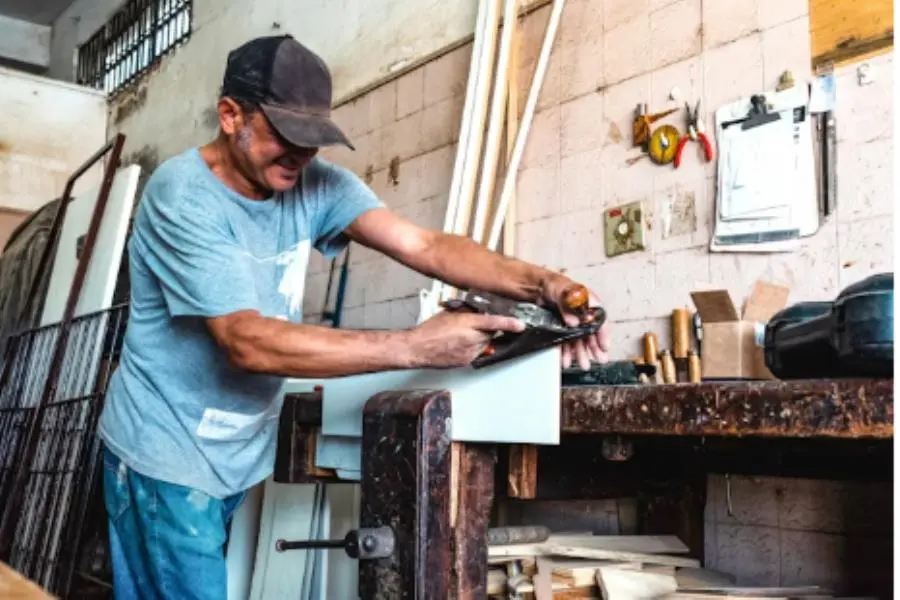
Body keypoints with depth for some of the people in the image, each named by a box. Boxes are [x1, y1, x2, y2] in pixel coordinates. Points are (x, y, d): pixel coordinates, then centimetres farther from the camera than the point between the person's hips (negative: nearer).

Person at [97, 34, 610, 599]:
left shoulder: (313, 182, -5)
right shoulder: (182, 196, -22)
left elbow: (424, 245, -15)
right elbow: (249, 342, -31)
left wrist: (541, 283, -31)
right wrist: (414, 347, -35)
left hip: (241, 457, 6)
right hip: (167, 458, -6)